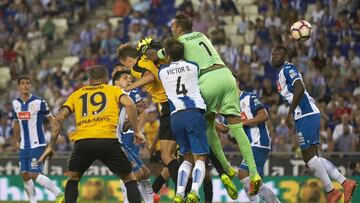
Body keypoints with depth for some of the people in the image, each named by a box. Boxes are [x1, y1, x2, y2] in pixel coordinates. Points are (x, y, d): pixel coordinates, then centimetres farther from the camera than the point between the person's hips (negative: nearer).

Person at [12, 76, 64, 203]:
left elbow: (51, 119, -2)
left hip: (37, 145, -6)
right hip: (24, 146, 6)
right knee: (24, 175, 3)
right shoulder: (16, 104, 6)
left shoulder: (39, 102, -10)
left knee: (34, 175, -14)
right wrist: (16, 141, 25)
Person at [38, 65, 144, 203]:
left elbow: (59, 118, 16)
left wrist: (51, 146, 17)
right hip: (108, 140, -2)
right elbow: (129, 104, 0)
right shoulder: (114, 90, 21)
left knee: (73, 178, 27)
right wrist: (136, 131, 5)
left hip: (82, 141, 2)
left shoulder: (77, 94, 27)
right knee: (129, 179, 15)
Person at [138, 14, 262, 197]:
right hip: (226, 74, 5)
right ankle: (254, 173, -11)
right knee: (236, 126, 0)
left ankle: (226, 169, 8)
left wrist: (144, 48, 38)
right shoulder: (200, 35, 28)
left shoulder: (179, 42, 9)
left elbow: (154, 57, 16)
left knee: (208, 126, 16)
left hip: (208, 80, -5)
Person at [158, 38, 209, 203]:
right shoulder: (193, 66, 10)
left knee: (188, 158, 16)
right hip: (194, 113, -2)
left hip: (176, 116, 3)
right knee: (200, 157, -3)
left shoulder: (163, 71, 13)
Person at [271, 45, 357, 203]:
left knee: (309, 156, -9)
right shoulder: (280, 74, 22)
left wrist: (290, 113, -20)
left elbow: (299, 89, -23)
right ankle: (345, 183, 8)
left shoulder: (288, 69, -8)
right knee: (312, 157, 10)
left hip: (306, 116, -10)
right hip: (305, 117, 10)